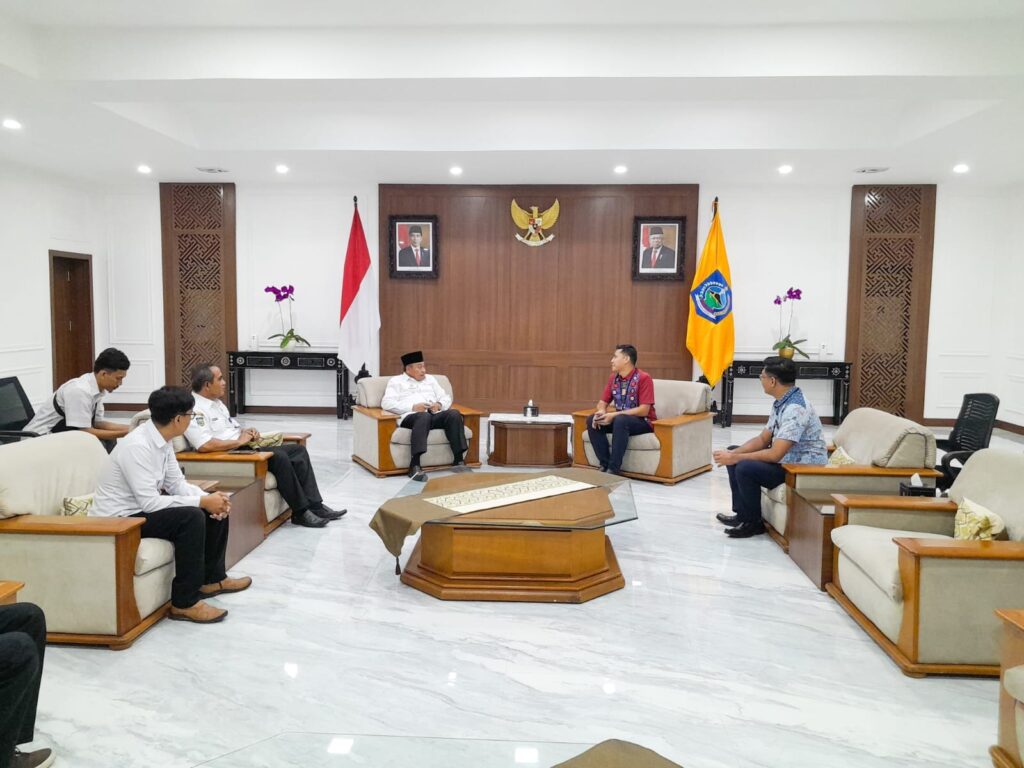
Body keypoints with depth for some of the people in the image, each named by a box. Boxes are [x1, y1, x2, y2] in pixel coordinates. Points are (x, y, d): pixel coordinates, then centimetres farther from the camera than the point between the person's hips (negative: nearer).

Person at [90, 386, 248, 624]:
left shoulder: (162, 440, 0)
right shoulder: (137, 446, -27)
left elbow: (177, 483, 6)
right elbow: (150, 502, -30)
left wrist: (209, 498, -11)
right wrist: (202, 501, -25)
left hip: (142, 507, 9)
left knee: (216, 510, 5)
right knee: (191, 517, -29)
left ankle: (212, 578, 21)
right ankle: (185, 603, -19)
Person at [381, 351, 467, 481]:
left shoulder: (430, 379, 30)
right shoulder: (396, 381, 15)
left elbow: (446, 397, 25)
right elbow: (387, 403, -1)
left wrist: (439, 404, 0)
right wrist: (413, 407, -12)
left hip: (434, 415, 4)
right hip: (411, 416, -4)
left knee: (454, 414, -27)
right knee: (424, 416, -40)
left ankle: (458, 460, -30)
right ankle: (415, 465, -47)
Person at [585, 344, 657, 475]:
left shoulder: (643, 378, -16)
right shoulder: (613, 378, 5)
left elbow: (644, 410, -22)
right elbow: (602, 402, 8)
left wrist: (614, 415, -27)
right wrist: (601, 412, -18)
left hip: (643, 422, -7)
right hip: (621, 418, 7)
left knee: (620, 420, -37)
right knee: (591, 420, -15)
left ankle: (614, 468, -31)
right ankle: (605, 464, -16)